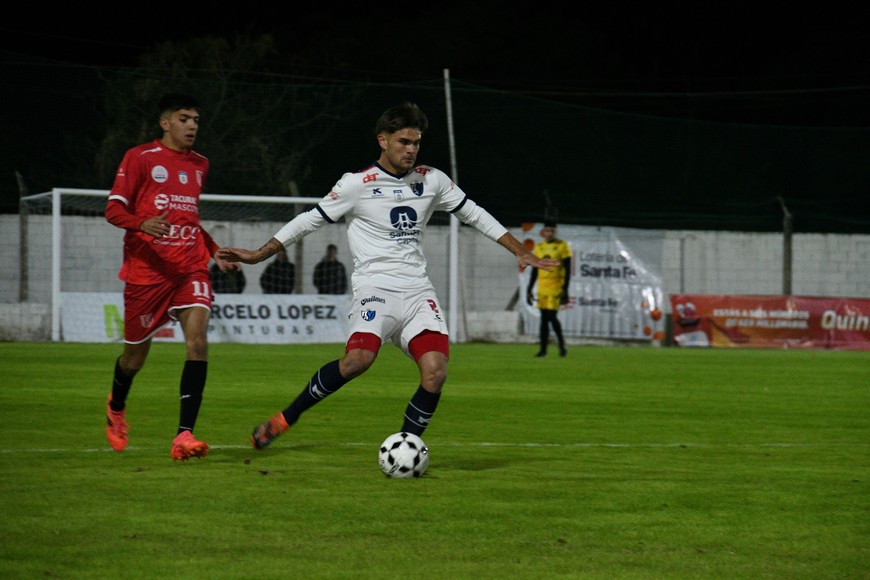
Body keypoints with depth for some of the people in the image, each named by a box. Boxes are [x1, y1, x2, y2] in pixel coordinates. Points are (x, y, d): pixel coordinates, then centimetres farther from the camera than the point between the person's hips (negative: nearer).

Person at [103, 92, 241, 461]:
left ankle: (184, 435, -23)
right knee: (136, 355, 9)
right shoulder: (140, 158, -3)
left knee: (197, 340, -20)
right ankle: (116, 409, 44)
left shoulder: (199, 165, 15)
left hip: (190, 268, 3)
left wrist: (215, 253, 18)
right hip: (146, 270, -3)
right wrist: (142, 224, -27)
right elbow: (113, 210, -7)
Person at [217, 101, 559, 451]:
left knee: (435, 373, -16)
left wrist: (521, 252, 19)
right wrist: (258, 255, 2)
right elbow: (311, 219, 5)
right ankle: (285, 419, -14)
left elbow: (474, 214, 21)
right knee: (359, 359, -30)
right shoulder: (357, 184, -1)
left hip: (418, 290, 4)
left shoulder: (432, 180, 11)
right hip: (375, 287, -4)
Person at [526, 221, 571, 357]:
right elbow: (534, 271, 16)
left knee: (552, 316, -11)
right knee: (544, 318, 4)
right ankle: (543, 349, 6)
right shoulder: (539, 247, 11)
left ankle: (562, 344, 7)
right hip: (542, 287, 5)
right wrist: (529, 290, 13)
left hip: (556, 287, -5)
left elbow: (567, 270, -4)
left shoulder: (562, 246, -3)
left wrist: (565, 290, -11)